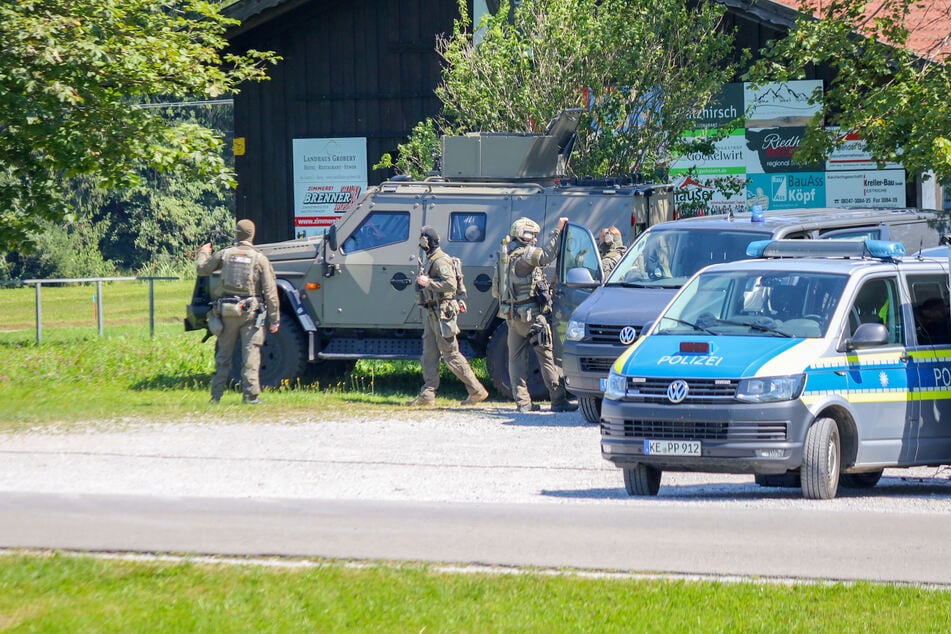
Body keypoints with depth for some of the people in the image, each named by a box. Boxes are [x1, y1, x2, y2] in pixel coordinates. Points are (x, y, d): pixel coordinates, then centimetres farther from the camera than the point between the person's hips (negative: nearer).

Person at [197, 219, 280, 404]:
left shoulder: (224, 254, 0)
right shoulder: (260, 259, -3)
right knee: (251, 354, -1)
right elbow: (270, 292, -4)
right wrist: (274, 319, 1)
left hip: (226, 311, 2)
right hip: (251, 312, -2)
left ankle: (216, 395, 13)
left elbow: (202, 269, 13)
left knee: (223, 355, 11)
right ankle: (250, 394, -8)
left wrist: (203, 252, 34)